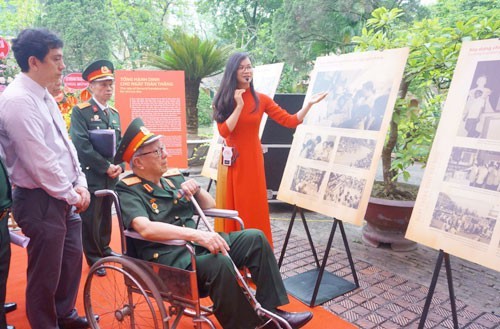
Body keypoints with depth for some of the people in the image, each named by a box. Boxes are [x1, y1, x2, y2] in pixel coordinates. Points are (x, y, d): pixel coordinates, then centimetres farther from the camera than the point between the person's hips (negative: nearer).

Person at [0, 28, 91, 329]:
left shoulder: (44, 96, 11)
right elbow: (40, 161, -21)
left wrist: (80, 184, 3)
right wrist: (72, 195, -11)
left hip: (64, 196, 9)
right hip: (40, 200, -9)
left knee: (72, 258, 21)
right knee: (45, 272, 7)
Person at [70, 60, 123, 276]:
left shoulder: (114, 113, 12)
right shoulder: (80, 111, -9)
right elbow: (81, 146, -18)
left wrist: (119, 166, -3)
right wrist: (106, 167, -17)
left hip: (111, 177, 6)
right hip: (91, 176, -6)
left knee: (106, 215, 18)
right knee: (90, 219, 4)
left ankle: (104, 249, 35)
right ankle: (94, 258, 19)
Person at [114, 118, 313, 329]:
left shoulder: (173, 177, 12)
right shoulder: (128, 191, -9)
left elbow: (209, 206, 18)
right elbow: (145, 228, -30)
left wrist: (197, 190, -4)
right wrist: (197, 234, -38)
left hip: (196, 245, 7)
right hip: (167, 257, -7)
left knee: (255, 238, -7)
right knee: (219, 263, -34)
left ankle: (270, 311, -1)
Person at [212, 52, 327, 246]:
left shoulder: (261, 99, 3)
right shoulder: (223, 100, 0)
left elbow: (289, 121, -4)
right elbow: (224, 131, -14)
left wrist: (309, 104, -14)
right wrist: (239, 105, -16)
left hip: (253, 159, 1)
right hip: (232, 160, -1)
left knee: (255, 208, 4)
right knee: (233, 208, 5)